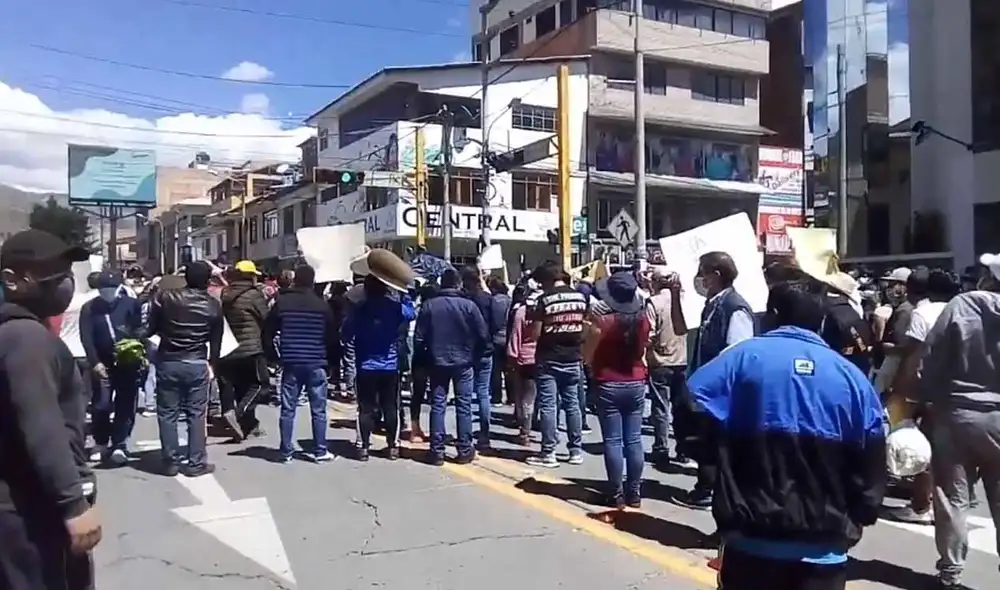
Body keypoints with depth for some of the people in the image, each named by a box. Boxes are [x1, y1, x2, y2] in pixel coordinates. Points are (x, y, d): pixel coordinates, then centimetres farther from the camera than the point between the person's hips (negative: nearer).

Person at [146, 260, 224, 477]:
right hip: (197, 364, 0)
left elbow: (151, 329, 0)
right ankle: (196, 463, 8)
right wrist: (212, 363, 18)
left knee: (167, 414, 9)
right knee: (196, 414, 5)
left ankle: (171, 462, 14)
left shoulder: (165, 297, -6)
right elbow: (216, 340, 5)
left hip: (168, 362, 0)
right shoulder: (214, 305, -3)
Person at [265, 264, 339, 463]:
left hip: (290, 363, 1)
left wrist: (274, 355, 14)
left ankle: (286, 452, 10)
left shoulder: (281, 302, 1)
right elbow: (331, 335, 2)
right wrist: (329, 358, 14)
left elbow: (268, 332, 3)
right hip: (316, 363, -1)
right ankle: (320, 451, 7)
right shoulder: (322, 304, -1)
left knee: (288, 409, 6)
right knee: (318, 410, 4)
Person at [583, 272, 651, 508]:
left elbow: (587, 357, -7)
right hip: (636, 385, 4)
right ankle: (634, 493, 13)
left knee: (613, 441, 1)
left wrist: (594, 327, 4)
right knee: (634, 440, 8)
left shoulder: (602, 320, -14)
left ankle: (617, 494, 4)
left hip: (609, 386, -4)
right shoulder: (642, 318, 0)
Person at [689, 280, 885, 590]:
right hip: (823, 547, 2)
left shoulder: (744, 356, -6)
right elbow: (871, 470, 3)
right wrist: (853, 523, 17)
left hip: (751, 537, -1)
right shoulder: (852, 377, 1)